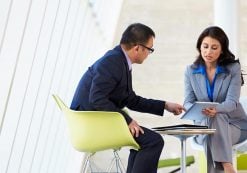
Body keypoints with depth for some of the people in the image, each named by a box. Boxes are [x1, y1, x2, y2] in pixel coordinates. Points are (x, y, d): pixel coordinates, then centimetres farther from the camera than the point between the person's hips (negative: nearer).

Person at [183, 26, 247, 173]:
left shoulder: (233, 68, -7)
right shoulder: (191, 71, 0)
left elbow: (232, 102, -18)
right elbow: (188, 102, -6)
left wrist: (216, 109, -42)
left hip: (233, 124, -1)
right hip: (203, 124, 2)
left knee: (215, 119, -36)